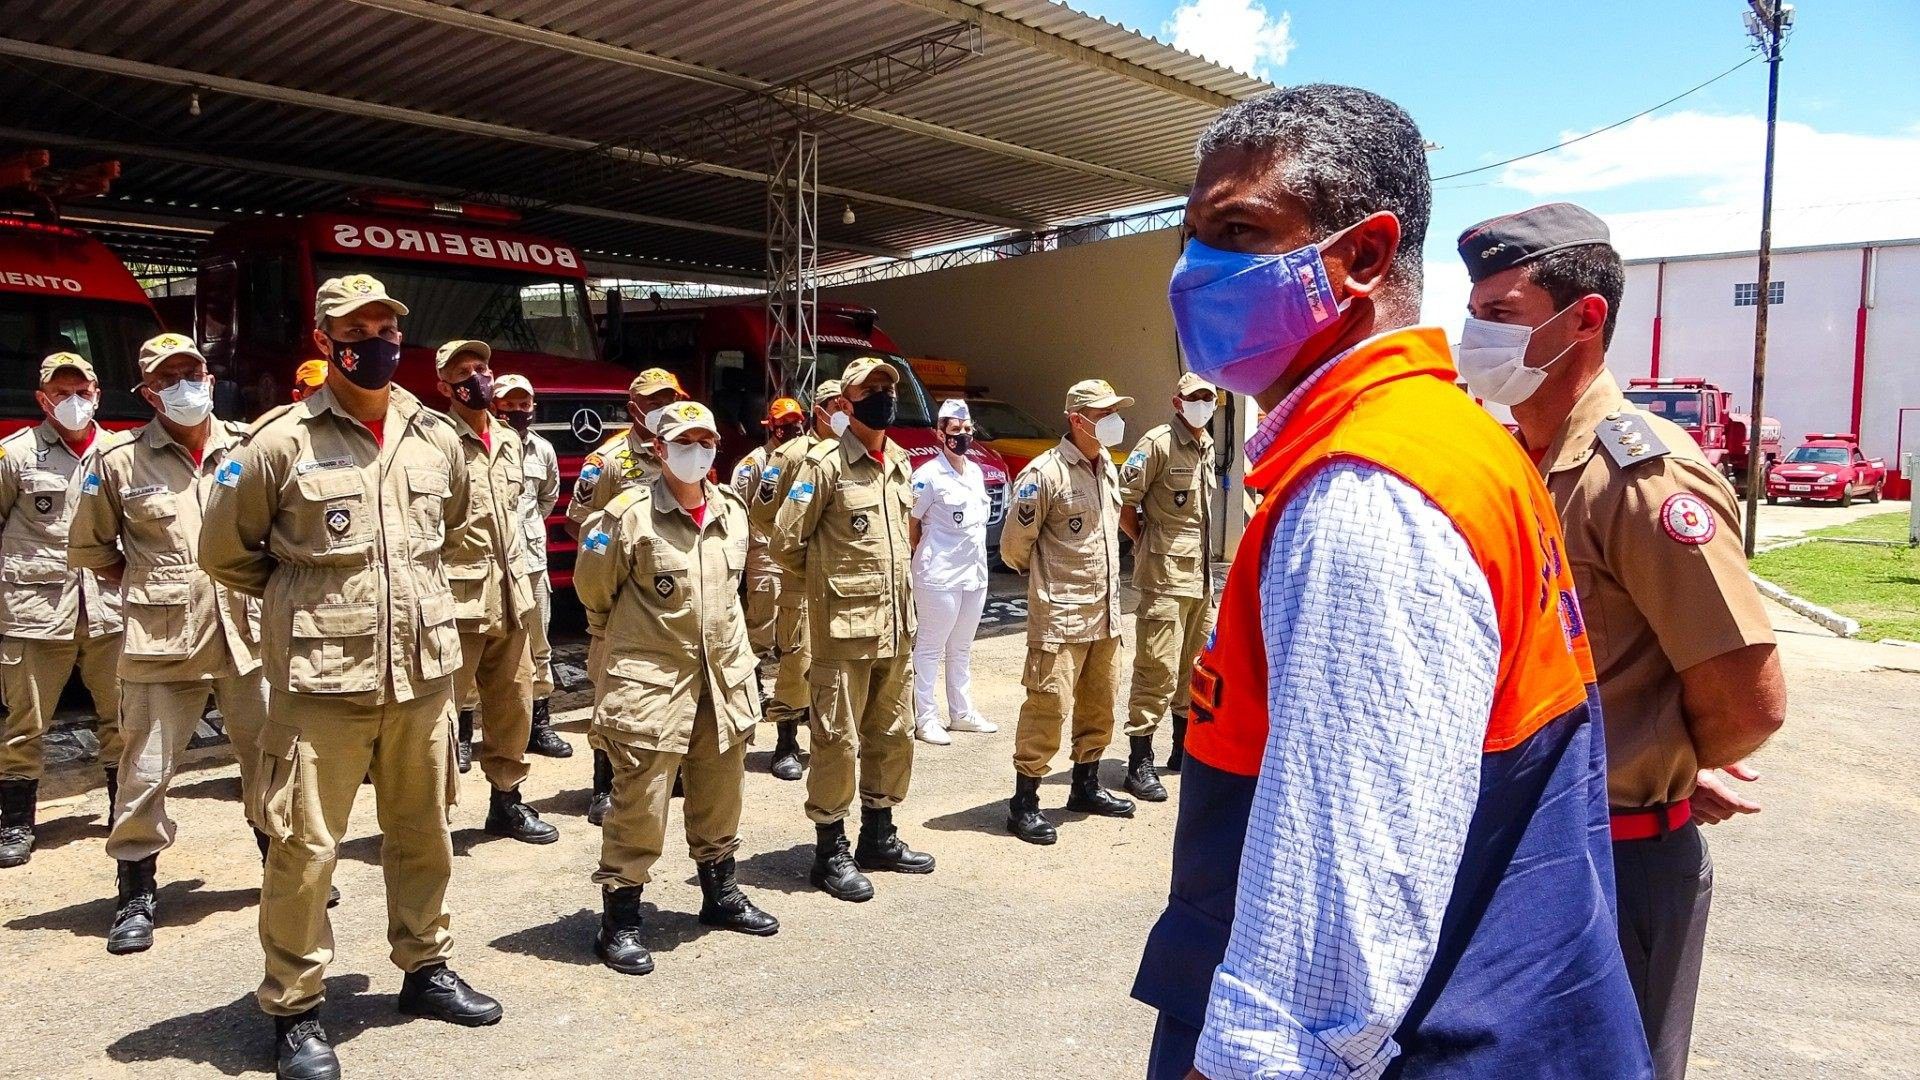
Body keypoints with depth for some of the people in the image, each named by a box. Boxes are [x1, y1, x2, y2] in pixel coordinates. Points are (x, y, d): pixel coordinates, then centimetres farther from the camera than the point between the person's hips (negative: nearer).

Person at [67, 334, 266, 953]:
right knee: (145, 773, 1)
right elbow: (88, 549, 12)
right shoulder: (118, 463, 1)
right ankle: (135, 897, 18)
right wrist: (150, 588, 6)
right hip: (162, 644, -2)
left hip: (249, 632, 2)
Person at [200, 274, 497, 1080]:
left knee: (423, 831, 15)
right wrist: (302, 599, 8)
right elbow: (224, 551, 4)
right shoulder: (281, 440, -6)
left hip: (425, 670, 4)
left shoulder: (437, 438, 6)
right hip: (323, 675, -4)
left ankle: (425, 968, 33)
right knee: (305, 845, 1)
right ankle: (294, 1008, 19)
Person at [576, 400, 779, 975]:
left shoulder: (732, 511, 7)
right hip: (651, 680, -6)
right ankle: (619, 921, 11)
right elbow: (592, 587, 1)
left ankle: (721, 894, 36)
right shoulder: (630, 513, -11)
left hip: (724, 676, 6)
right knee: (640, 803, -3)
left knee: (719, 794, 18)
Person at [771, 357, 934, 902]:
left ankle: (879, 836, 30)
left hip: (897, 624, 7)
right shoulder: (824, 463, -10)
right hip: (844, 625, -7)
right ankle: (830, 852, 12)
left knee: (893, 733, 15)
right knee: (837, 738, 0)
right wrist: (830, 575, 3)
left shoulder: (901, 462, 12)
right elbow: (786, 541, -10)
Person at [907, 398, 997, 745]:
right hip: (940, 575, -8)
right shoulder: (928, 475, -12)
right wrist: (925, 558, -1)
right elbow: (910, 524, -8)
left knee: (961, 648, 16)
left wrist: (977, 563, 15)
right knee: (930, 647, 1)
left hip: (974, 573, 8)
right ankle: (924, 718, 7)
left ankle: (961, 713, 26)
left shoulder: (975, 472, 11)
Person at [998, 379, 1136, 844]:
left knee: (1098, 706, 16)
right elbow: (1013, 545, -9)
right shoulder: (1045, 473, -14)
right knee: (1048, 708, -6)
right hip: (1060, 617, -8)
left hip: (1105, 614, 8)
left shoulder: (1108, 469, 11)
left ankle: (1086, 787, 32)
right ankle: (1023, 804, 4)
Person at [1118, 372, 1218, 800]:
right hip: (1165, 573, -8)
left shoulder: (1208, 447, 15)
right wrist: (1146, 543, -5)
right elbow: (1123, 501, -14)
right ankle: (1140, 763, -3)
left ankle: (1186, 749, 28)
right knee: (1158, 669, -9)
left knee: (1195, 667, 16)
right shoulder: (1158, 443, -10)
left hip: (1202, 573, 8)